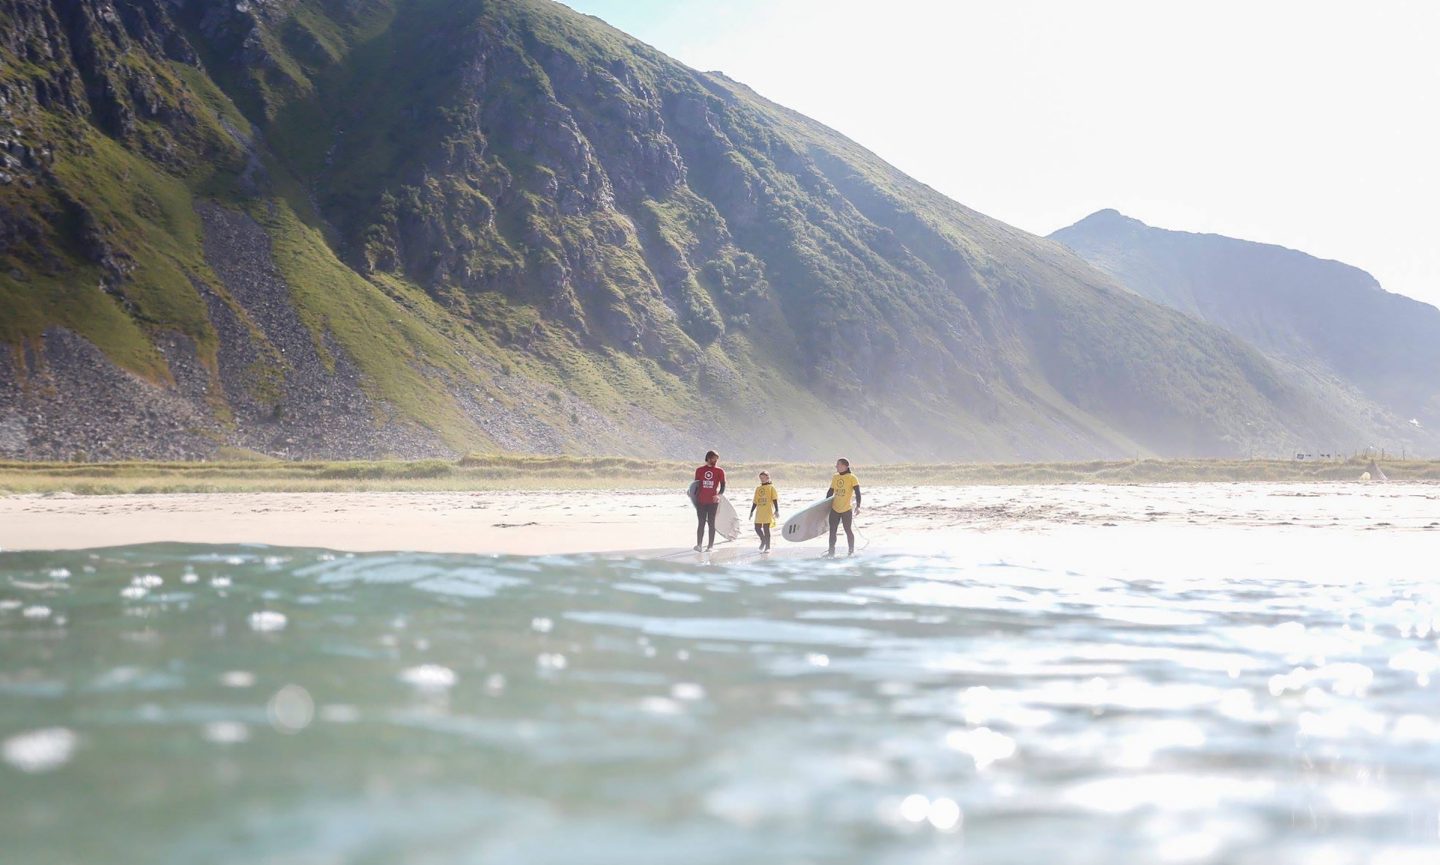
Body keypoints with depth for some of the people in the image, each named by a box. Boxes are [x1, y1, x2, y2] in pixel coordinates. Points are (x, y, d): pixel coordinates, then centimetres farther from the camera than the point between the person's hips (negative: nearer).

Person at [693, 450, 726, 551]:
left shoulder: (720, 471, 4)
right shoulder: (699, 470, 8)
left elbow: (723, 486, 2)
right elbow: (696, 486, 12)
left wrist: (719, 495, -15)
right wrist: (695, 499, 6)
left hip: (713, 501, -1)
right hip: (701, 501, 1)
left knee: (711, 524, 1)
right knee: (701, 523, 0)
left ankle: (710, 546, 4)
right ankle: (698, 545, 0)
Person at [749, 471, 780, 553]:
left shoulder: (771, 487, 3)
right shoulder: (758, 488, 16)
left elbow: (775, 500, -3)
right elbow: (755, 501, 19)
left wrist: (777, 510, -12)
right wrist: (752, 511, 16)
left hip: (768, 511, -5)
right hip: (759, 512, 5)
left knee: (766, 528, -4)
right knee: (757, 528, -1)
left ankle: (767, 547, 4)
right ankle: (763, 540, 26)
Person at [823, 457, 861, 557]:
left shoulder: (852, 478, -7)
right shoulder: (835, 477, 10)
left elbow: (857, 493, -9)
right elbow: (830, 492, 19)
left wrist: (858, 506, -16)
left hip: (846, 509, -5)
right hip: (835, 509, 5)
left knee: (848, 530, 3)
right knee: (832, 531, 4)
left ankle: (852, 552, 17)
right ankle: (831, 552, 10)